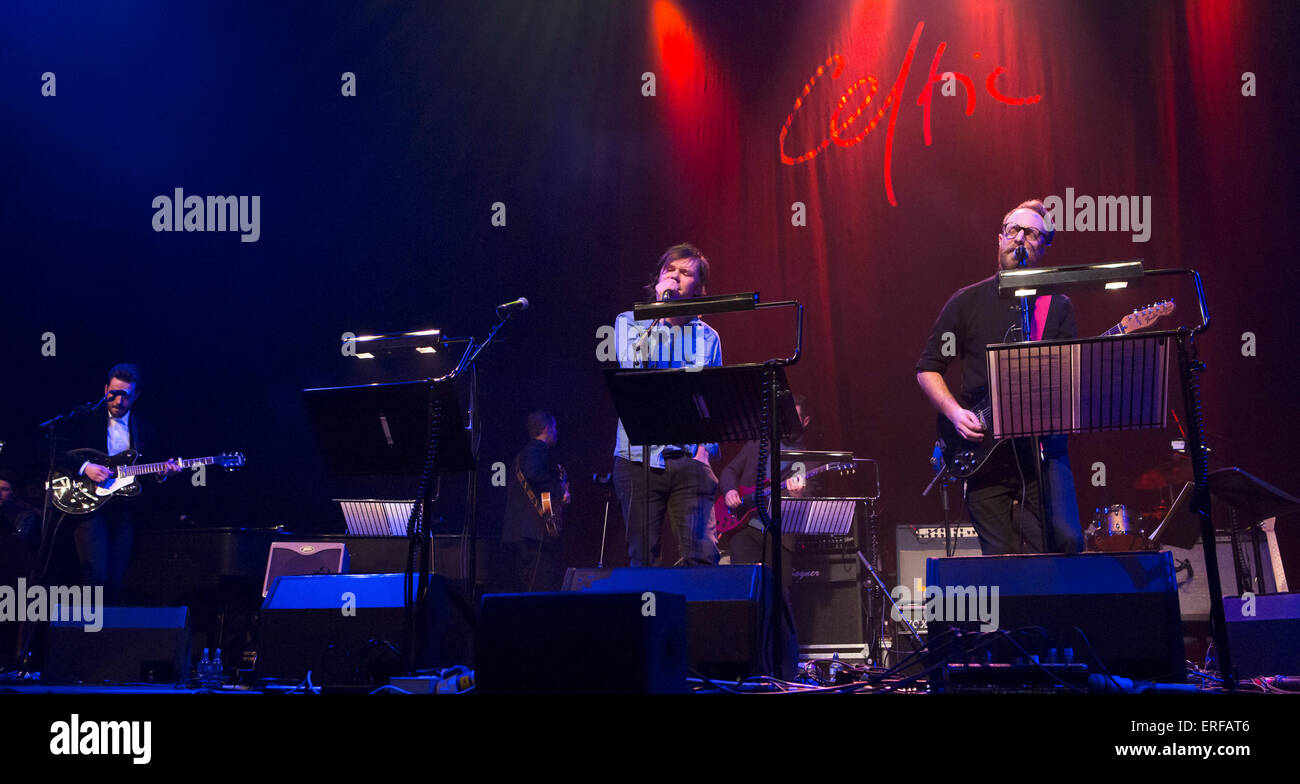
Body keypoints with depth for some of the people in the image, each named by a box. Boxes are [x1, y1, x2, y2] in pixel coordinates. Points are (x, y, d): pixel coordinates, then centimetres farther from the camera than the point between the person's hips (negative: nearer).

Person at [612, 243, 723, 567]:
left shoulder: (707, 337, 13)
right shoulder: (630, 322, 9)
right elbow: (631, 365, -11)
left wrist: (706, 448, -1)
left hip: (690, 459, 1)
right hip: (639, 458, -1)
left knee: (702, 555, -10)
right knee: (643, 559, 0)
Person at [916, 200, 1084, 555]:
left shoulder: (1057, 307, 12)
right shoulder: (968, 302, 9)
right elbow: (928, 368, 10)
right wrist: (956, 413, -5)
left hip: (1042, 445, 0)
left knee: (1065, 540, -16)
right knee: (1002, 557, -4)